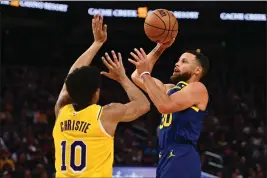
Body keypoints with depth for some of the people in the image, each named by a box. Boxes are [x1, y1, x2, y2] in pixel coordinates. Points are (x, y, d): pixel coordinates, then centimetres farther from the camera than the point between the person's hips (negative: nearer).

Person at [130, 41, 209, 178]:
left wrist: (145, 73, -16)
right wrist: (159, 48, 17)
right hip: (166, 157, 9)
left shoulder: (197, 88, -6)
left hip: (182, 158, -9)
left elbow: (165, 106, -22)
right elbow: (136, 77, 22)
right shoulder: (171, 89, 22)